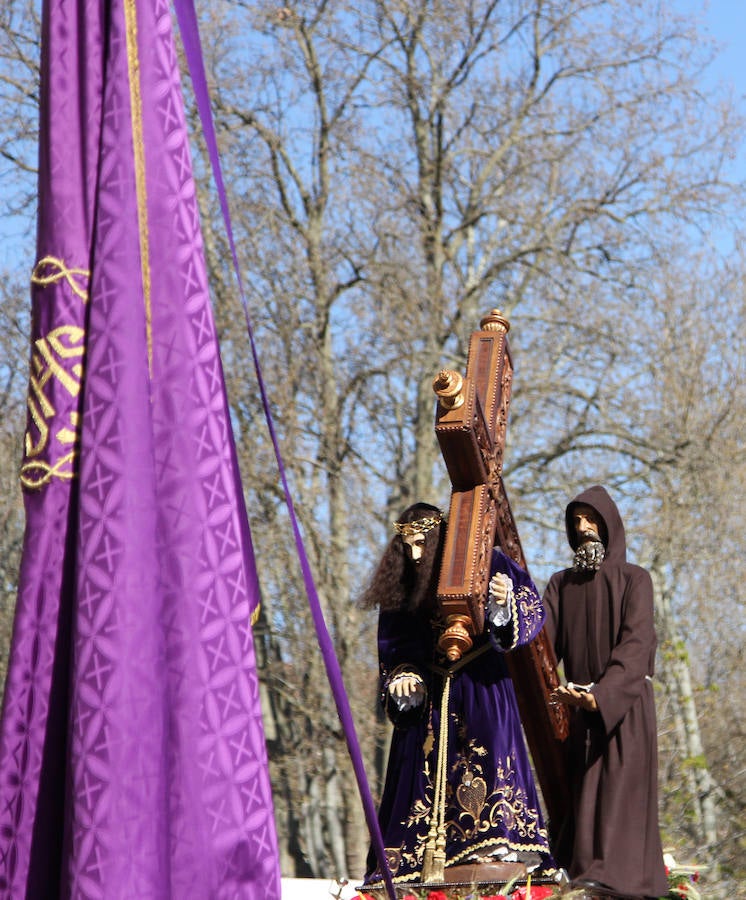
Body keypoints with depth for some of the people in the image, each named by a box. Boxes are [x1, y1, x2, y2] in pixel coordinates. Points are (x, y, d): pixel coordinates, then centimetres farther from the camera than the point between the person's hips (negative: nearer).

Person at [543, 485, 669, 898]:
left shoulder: (634, 579, 3)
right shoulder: (561, 584, 16)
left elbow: (636, 643, -10)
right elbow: (545, 640, 2)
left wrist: (603, 693, -24)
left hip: (623, 705, -4)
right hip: (577, 706, 4)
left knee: (618, 788, -15)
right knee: (580, 795, 0)